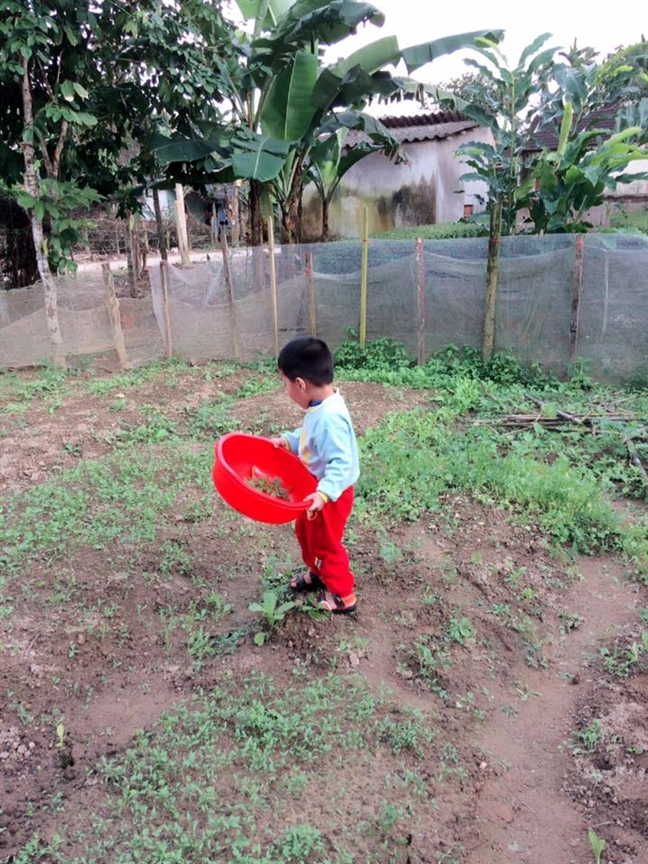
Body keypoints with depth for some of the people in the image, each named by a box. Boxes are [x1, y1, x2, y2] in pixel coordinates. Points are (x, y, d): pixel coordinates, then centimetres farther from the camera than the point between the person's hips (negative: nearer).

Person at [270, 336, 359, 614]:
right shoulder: (320, 408, -3)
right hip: (316, 488, 10)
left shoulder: (330, 418, -33)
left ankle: (342, 594, 30)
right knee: (305, 531, 27)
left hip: (330, 493, -10)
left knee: (325, 543, 10)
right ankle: (318, 573, 50)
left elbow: (341, 463, -35)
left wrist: (324, 494, -42)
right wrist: (287, 440, 1)